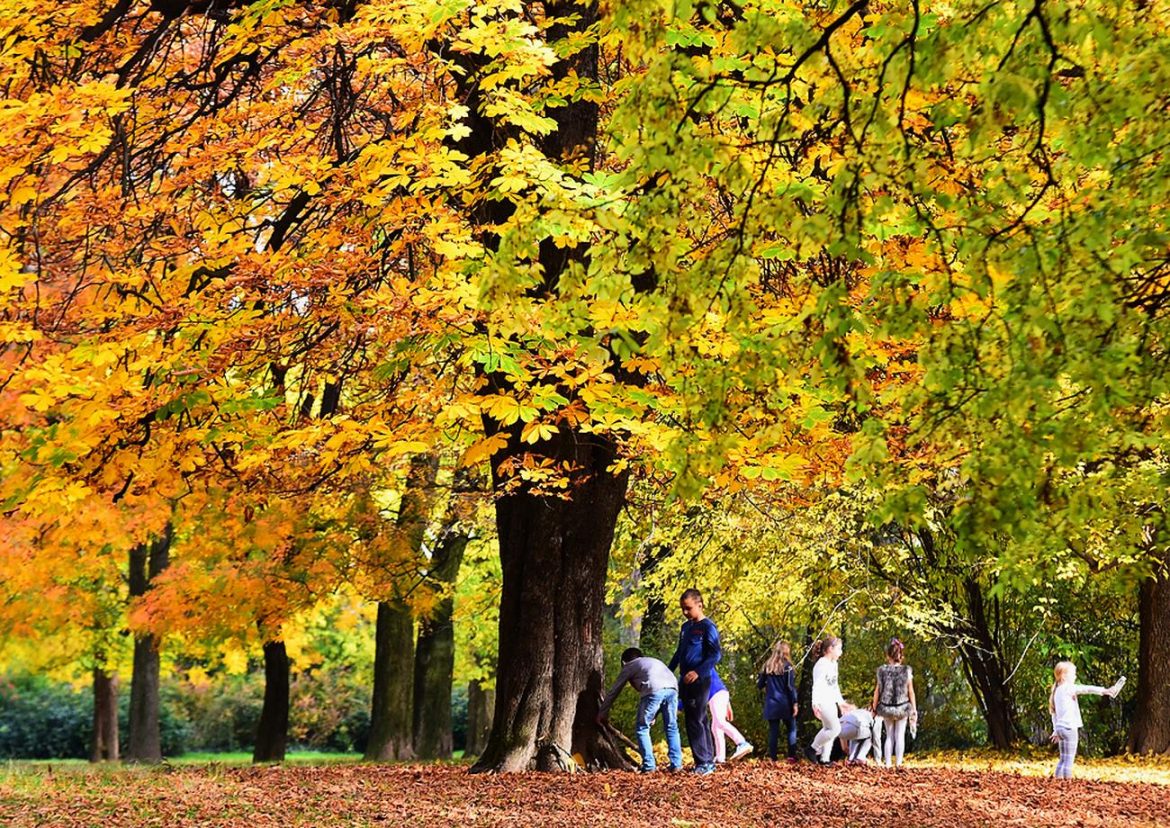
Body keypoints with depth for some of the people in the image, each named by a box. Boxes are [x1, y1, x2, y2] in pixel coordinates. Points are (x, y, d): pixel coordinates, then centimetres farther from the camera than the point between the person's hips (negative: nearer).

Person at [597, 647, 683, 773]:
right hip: (672, 688, 5)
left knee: (642, 728, 10)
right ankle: (676, 764, 12)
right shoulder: (654, 661, 40)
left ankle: (649, 766, 5)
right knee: (671, 727, 18)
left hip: (653, 690, -4)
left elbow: (613, 692, 30)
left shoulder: (629, 666, 27)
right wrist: (653, 716, 44)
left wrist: (602, 714, 41)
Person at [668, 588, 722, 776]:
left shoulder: (707, 627, -9)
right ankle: (709, 761, 14)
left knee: (695, 721, -11)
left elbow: (716, 654, -16)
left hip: (699, 681, -8)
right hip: (685, 681, 8)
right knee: (700, 721, 10)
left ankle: (704, 762, -9)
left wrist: (698, 672, -23)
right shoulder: (686, 627, 15)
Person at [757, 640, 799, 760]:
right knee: (791, 729, 9)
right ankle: (791, 755, 1)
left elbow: (759, 684, 8)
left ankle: (772, 757, 0)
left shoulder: (767, 665, 5)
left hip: (771, 704, 3)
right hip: (785, 704, -3)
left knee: (773, 731, 4)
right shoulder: (787, 666, -6)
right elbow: (791, 687, -9)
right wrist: (795, 703, -7)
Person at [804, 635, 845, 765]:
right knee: (835, 729, -12)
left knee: (829, 729, 11)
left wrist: (841, 701, 30)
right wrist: (815, 704, -28)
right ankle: (812, 749, -1)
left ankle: (824, 758, 16)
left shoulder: (833, 664, 16)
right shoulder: (822, 664, -15)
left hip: (831, 702, 10)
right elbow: (817, 685, -21)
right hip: (822, 702, -10)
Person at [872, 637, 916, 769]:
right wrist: (914, 709, 4)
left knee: (889, 736, 13)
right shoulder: (907, 671, -8)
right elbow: (911, 691, -5)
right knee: (900, 736, 8)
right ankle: (898, 764, 2)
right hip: (902, 708, -1)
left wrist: (874, 708, 8)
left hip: (886, 708, 1)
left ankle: (887, 764, 9)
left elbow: (877, 691, -3)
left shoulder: (882, 670, -7)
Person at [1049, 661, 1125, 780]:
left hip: (1060, 727, 9)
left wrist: (1056, 730, 25)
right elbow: (1085, 689, -24)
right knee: (1069, 759, -6)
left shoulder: (1057, 690, 17)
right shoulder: (1068, 688, -10)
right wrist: (1103, 690, -30)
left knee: (1063, 759, 13)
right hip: (1069, 727, -9)